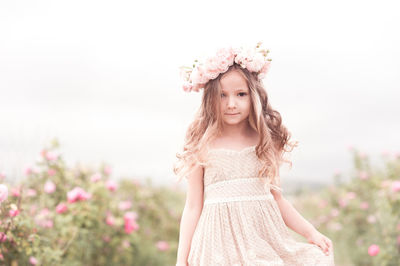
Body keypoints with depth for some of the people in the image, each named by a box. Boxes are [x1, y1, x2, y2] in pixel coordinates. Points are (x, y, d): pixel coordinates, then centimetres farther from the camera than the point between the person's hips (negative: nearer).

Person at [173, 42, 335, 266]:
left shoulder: (266, 144, 6)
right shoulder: (202, 149, -1)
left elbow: (278, 200, 13)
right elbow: (193, 207, 3)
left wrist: (311, 233, 5)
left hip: (264, 240, 3)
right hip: (220, 246, -3)